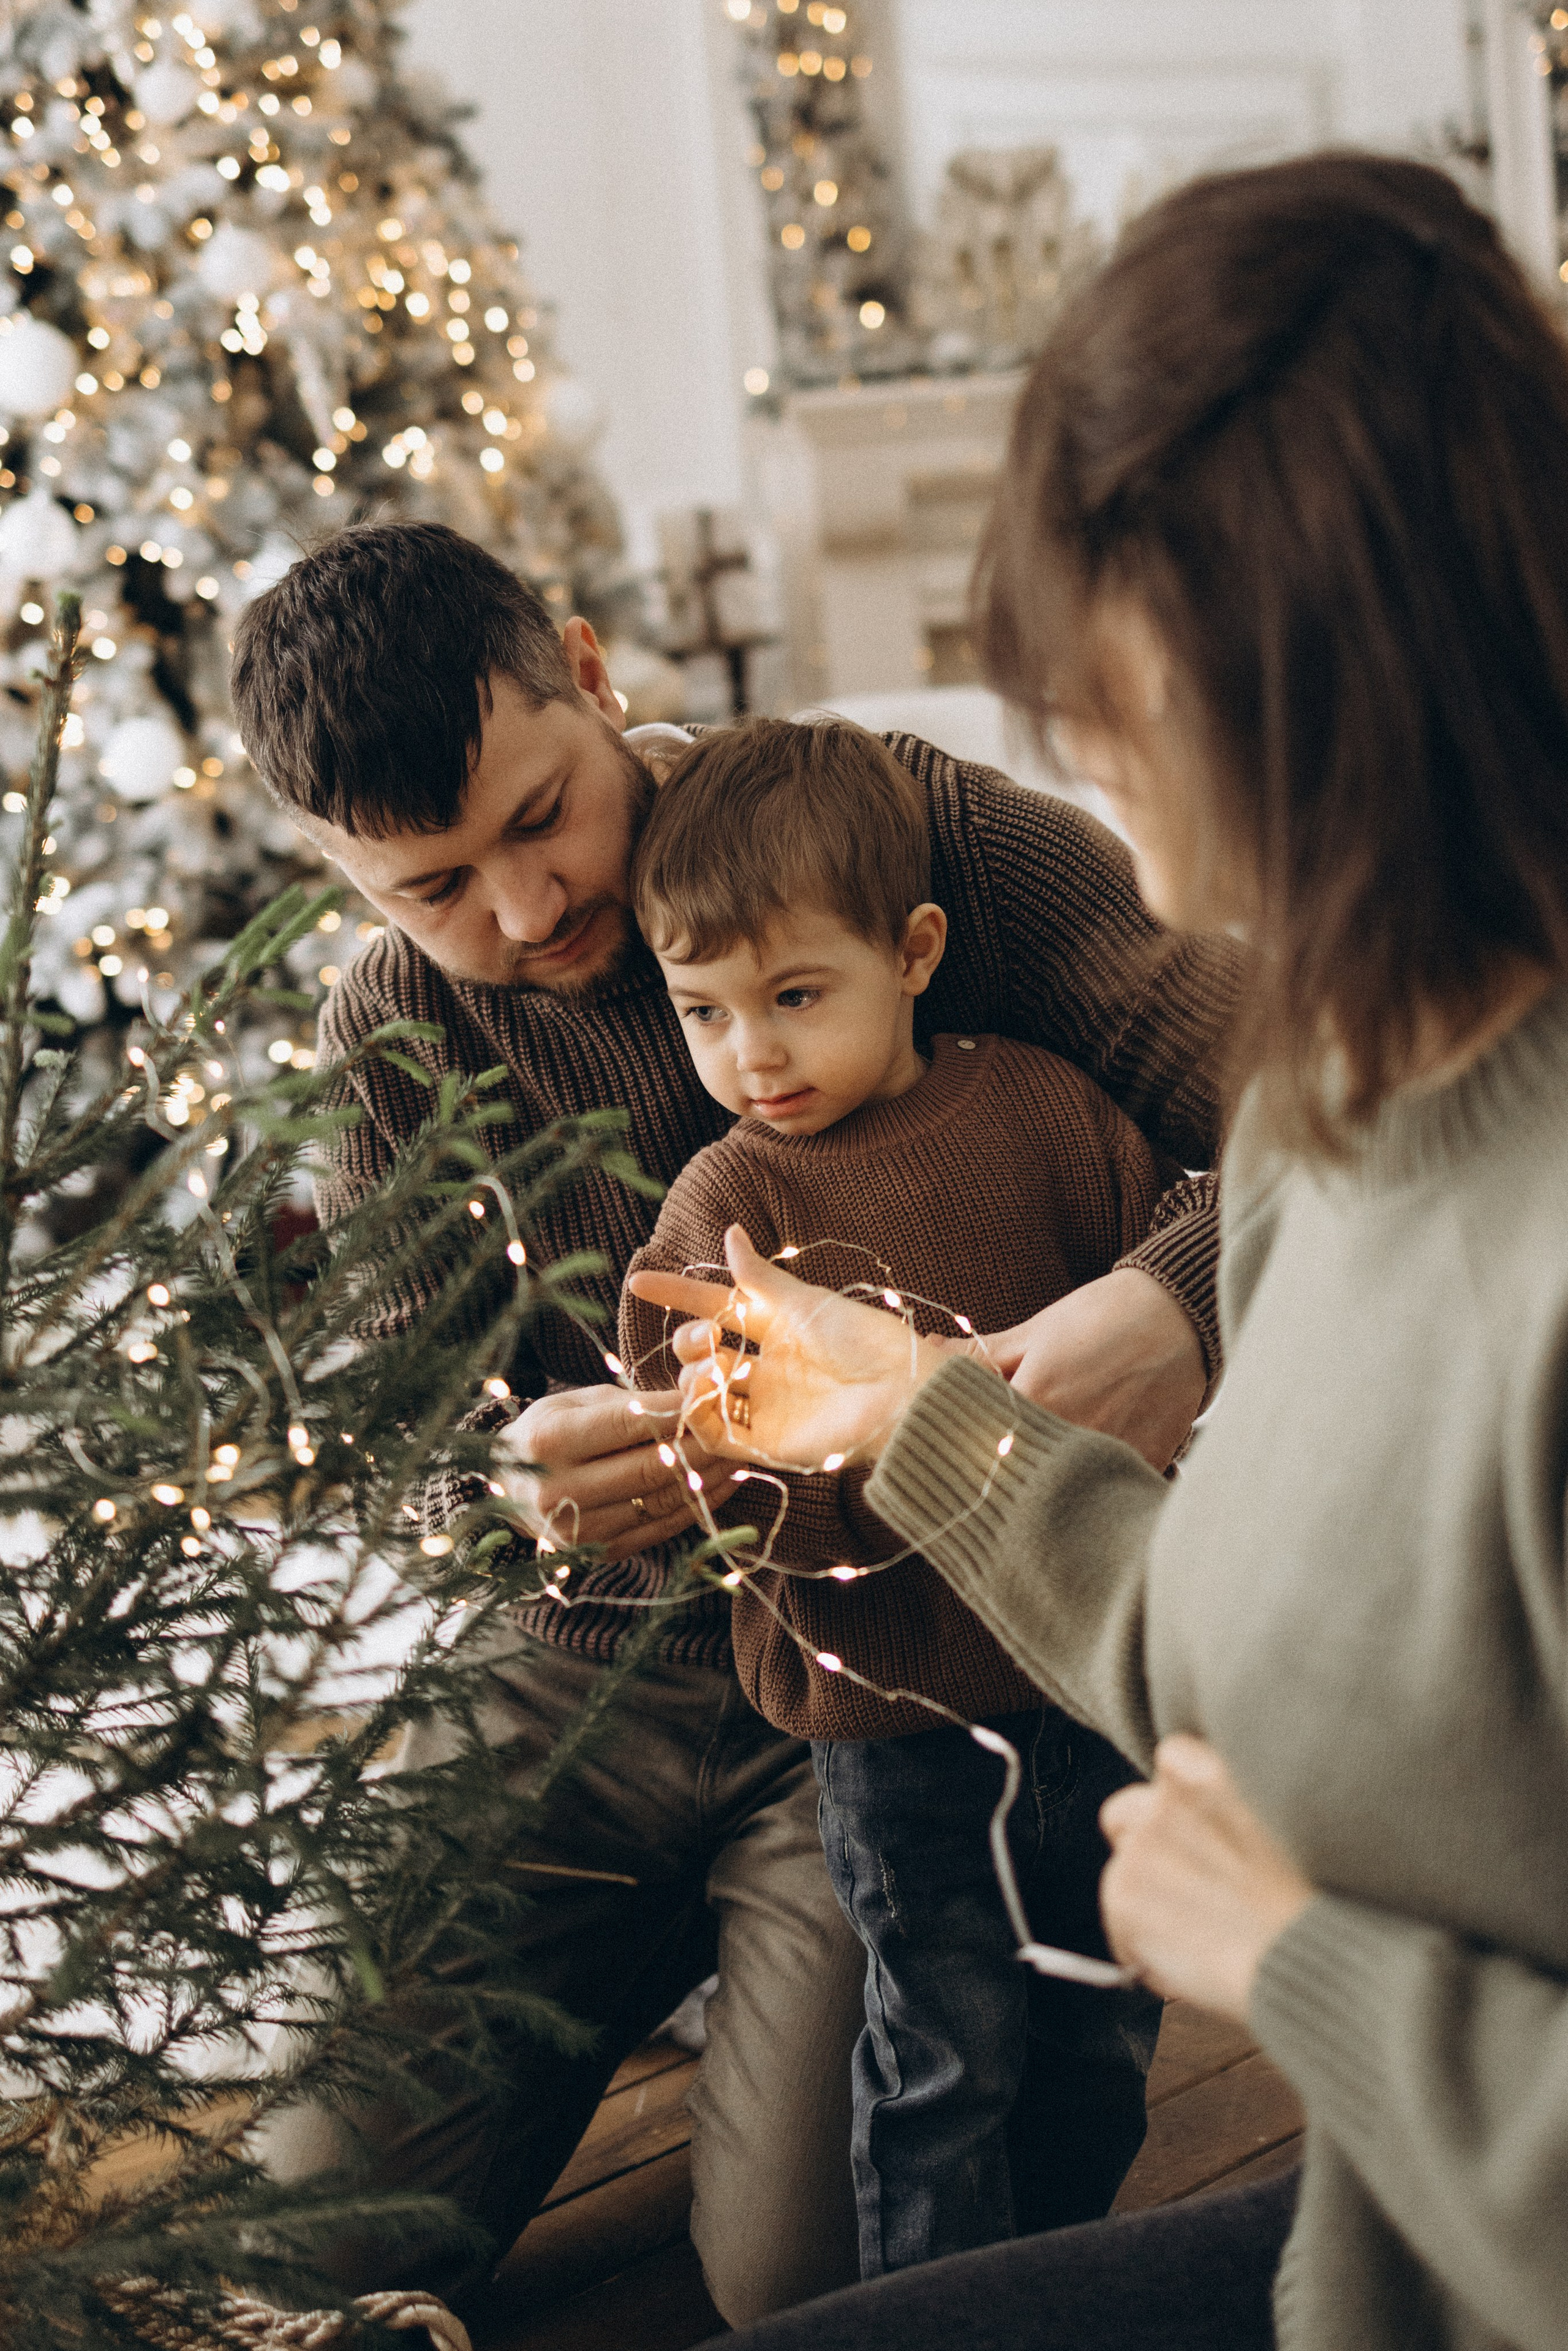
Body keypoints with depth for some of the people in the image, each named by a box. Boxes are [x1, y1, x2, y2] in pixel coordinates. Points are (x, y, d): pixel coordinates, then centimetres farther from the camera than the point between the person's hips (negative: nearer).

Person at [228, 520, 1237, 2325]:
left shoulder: (910, 828, -14)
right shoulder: (388, 1039, -2)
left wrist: (1182, 1299, -44)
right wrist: (539, 1480, -31)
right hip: (590, 1697, 4)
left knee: (803, 2279, -15)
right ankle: (672, 1963, 22)